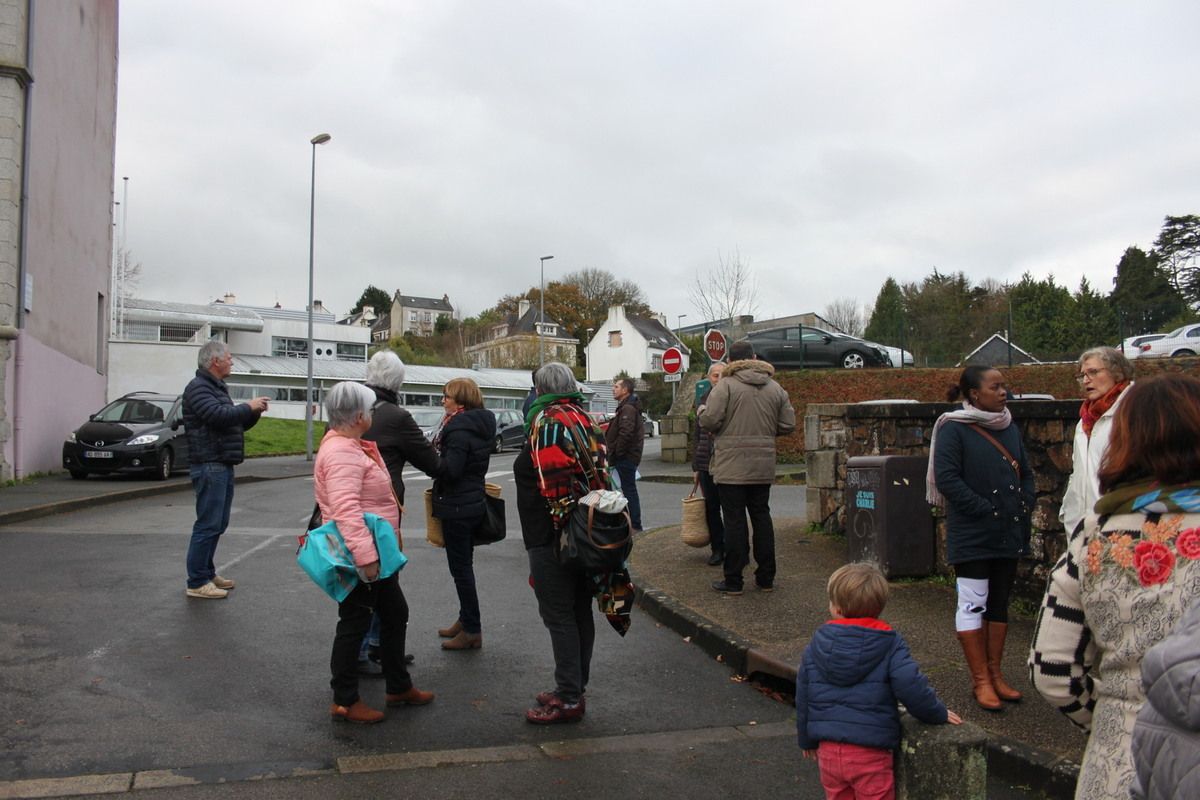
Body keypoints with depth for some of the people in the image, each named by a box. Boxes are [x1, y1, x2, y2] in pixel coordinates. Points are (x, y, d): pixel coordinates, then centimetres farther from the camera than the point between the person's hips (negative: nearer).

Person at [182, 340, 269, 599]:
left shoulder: (218, 387, 22)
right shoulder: (198, 387, -10)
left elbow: (236, 424, 26)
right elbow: (218, 415, -26)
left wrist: (254, 412, 8)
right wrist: (249, 407, -14)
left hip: (224, 466, 10)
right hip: (209, 466, -10)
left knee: (217, 525, 15)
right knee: (208, 525, -9)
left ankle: (207, 573, 24)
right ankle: (197, 582, -5)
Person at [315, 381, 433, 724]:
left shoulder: (350, 446, 13)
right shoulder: (341, 452, -22)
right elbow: (346, 509, -31)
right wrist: (365, 556, -34)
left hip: (375, 554, 11)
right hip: (361, 557, -11)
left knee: (395, 613, 18)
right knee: (354, 622, 1)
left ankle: (399, 686, 31)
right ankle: (345, 701, 14)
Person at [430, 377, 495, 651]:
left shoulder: (459, 430, -20)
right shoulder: (481, 426, 10)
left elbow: (450, 469, -27)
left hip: (457, 508, -10)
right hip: (474, 503, 10)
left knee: (460, 568, -1)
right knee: (464, 565, 20)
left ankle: (472, 631, 6)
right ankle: (466, 621, 31)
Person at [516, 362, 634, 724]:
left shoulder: (548, 423, -14)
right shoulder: (583, 420, 12)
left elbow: (554, 483, -24)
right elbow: (599, 474, 13)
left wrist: (562, 524, -18)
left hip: (550, 536, -9)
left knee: (558, 616, -3)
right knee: (579, 611, 15)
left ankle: (569, 699, 2)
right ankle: (573, 689, 27)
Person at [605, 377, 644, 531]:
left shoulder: (628, 408, -16)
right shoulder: (625, 407, 18)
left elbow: (626, 433, -27)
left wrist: (617, 453, -19)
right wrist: (614, 454, 18)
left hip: (626, 456, -11)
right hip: (626, 456, 11)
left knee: (629, 489, -5)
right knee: (629, 489, 14)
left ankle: (635, 524, -1)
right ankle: (634, 522, 21)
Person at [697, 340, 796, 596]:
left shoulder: (725, 385, -9)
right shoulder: (775, 388, 8)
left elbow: (709, 421, -16)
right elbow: (788, 425, 6)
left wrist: (701, 411, 6)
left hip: (731, 467, -4)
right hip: (763, 467, 5)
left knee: (734, 520, 0)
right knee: (762, 517, 14)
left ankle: (733, 581, 6)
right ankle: (766, 577, 20)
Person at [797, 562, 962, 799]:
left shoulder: (816, 645, 2)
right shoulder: (890, 645, -9)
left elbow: (803, 697, 9)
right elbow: (911, 687, -18)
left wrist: (807, 740, 23)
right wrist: (938, 714, 3)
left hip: (828, 750, 4)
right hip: (869, 753, -3)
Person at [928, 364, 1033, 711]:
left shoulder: (1009, 428, 12)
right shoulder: (954, 429, -10)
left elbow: (1025, 473, 19)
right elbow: (947, 478, -17)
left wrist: (1024, 506, 2)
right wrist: (984, 510, -18)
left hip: (1009, 534, 7)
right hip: (972, 536, -7)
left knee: (999, 603, 14)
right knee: (974, 604, -1)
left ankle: (995, 673, 25)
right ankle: (981, 681, 7)